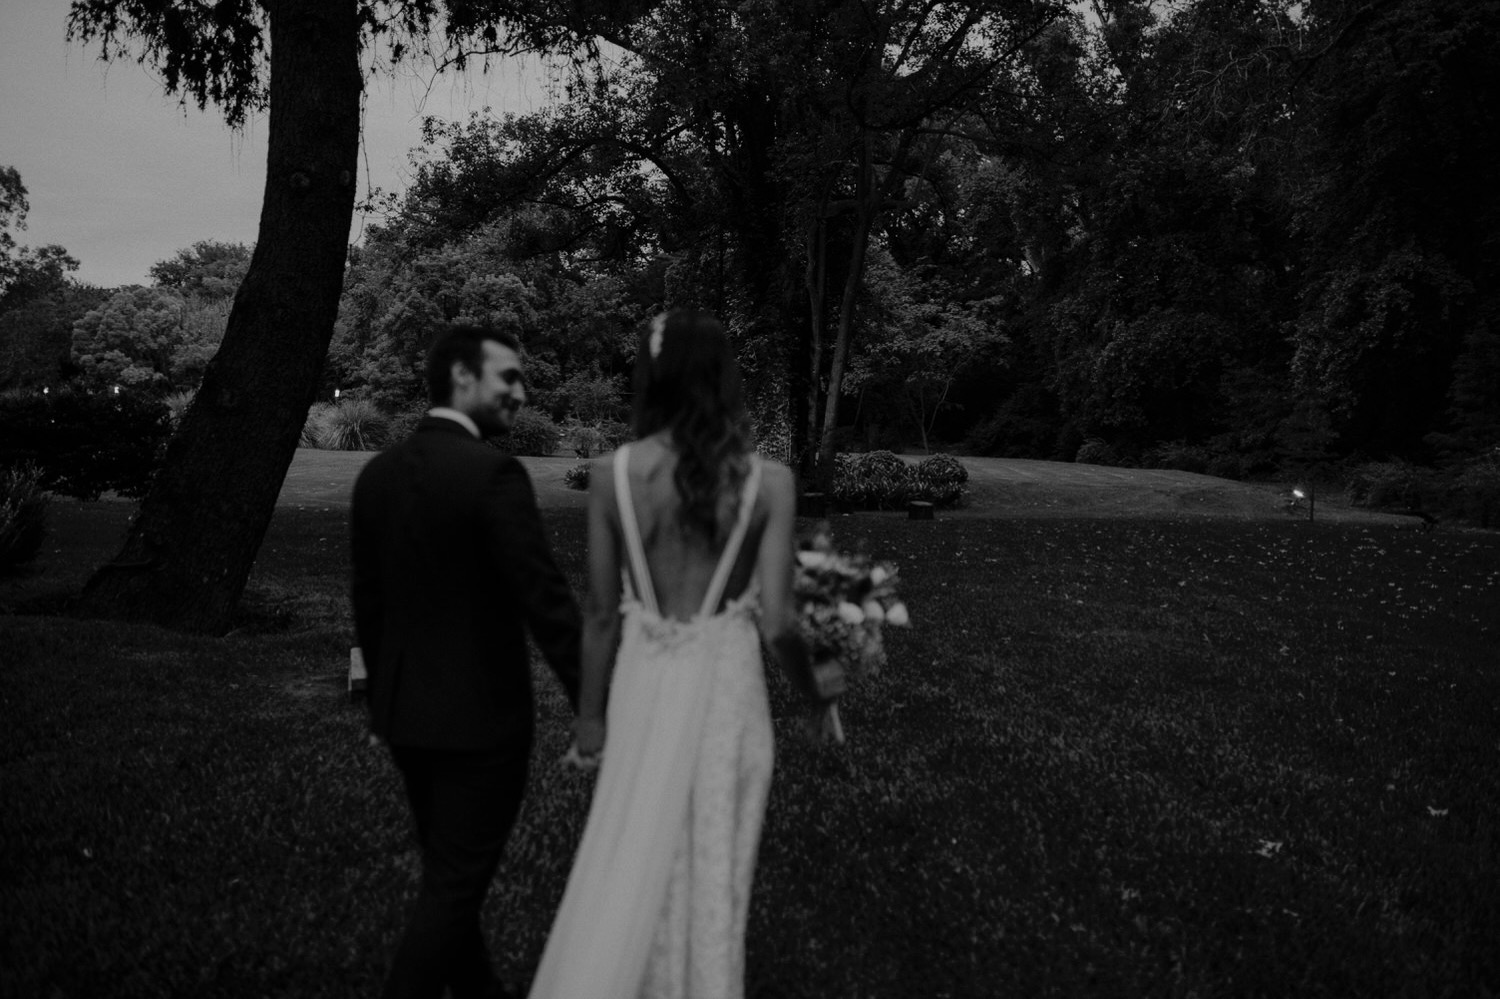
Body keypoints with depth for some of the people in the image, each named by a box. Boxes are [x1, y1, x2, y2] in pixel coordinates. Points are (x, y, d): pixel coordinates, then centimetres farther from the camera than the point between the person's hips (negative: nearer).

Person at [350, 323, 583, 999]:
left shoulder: (376, 472, 3)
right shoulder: (493, 474, -19)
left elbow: (367, 600, 10)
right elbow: (547, 603, -21)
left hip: (403, 713, 8)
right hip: (480, 715, -8)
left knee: (446, 871, 22)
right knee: (455, 884, 7)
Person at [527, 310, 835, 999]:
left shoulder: (611, 474, -9)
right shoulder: (768, 481, -12)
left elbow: (601, 614, -3)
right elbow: (776, 622, -12)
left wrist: (589, 711, 10)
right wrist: (812, 690, 7)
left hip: (646, 682, 1)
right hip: (725, 685, -1)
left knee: (633, 865, 17)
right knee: (712, 868, 17)